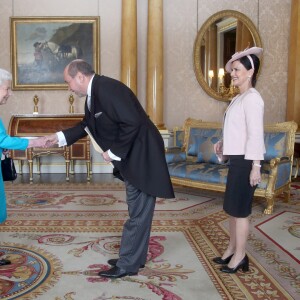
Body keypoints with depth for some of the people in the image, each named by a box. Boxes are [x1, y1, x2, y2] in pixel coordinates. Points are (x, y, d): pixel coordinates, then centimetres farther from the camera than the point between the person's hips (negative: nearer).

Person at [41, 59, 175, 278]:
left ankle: (127, 264, 11)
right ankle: (135, 257, 30)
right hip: (131, 156, 10)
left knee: (138, 213, 0)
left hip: (141, 155, -10)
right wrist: (60, 137, 18)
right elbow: (86, 125, 25)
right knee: (138, 211, 17)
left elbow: (132, 123, -27)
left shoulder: (107, 88, -21)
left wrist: (114, 152, -18)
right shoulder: (93, 94, 10)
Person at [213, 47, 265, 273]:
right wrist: (223, 143, 9)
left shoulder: (252, 98, -14)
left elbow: (255, 134, -19)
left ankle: (240, 256, 11)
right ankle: (232, 250, 28)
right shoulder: (239, 98, 15)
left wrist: (256, 166, -21)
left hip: (246, 161, -10)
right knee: (232, 208, 15)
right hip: (237, 160, 10)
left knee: (240, 210, -1)